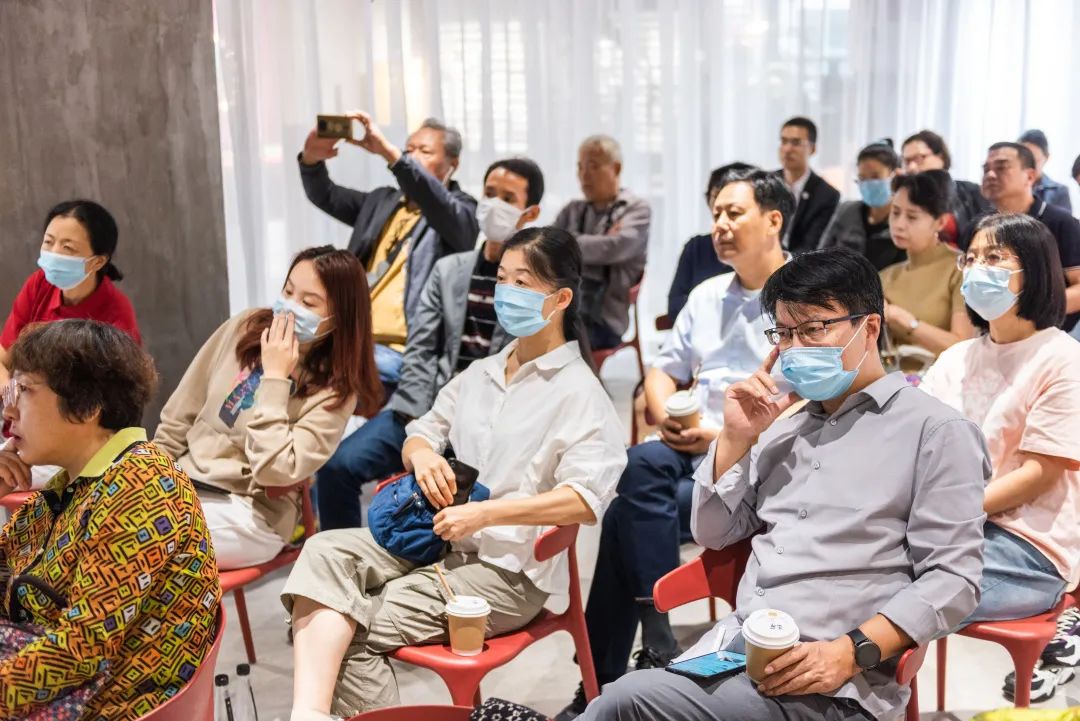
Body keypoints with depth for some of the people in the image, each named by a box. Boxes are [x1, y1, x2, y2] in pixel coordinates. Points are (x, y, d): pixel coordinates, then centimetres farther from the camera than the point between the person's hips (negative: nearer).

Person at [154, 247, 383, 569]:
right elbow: (179, 415, 8)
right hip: (180, 481, 5)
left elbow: (275, 470, -23)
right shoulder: (244, 328, 1)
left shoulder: (335, 391, -12)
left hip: (250, 512, -5)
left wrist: (274, 377, -20)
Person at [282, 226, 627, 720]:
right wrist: (422, 454, -6)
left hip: (509, 570, -7)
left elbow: (586, 499, -19)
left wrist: (485, 514, -23)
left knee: (354, 632, -22)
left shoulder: (579, 392, -7)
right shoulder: (480, 374, 17)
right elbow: (420, 433, 20)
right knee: (326, 552, -21)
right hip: (439, 539, 7)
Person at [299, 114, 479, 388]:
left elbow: (437, 204, -22)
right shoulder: (382, 201, 20)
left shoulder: (462, 211, 0)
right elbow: (325, 196, 12)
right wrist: (312, 158, -10)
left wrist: (388, 151, -33)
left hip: (401, 352, -6)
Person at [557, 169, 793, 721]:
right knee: (644, 463, -27)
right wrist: (668, 419, 0)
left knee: (630, 513, -25)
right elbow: (662, 371, 22)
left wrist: (726, 435, -18)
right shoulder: (707, 296, 20)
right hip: (691, 451, 6)